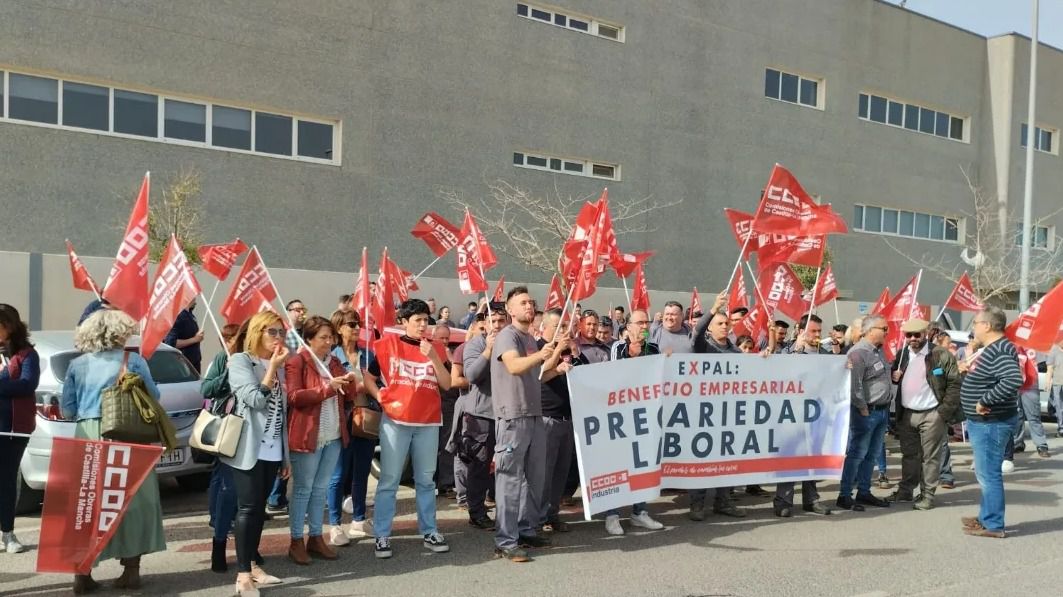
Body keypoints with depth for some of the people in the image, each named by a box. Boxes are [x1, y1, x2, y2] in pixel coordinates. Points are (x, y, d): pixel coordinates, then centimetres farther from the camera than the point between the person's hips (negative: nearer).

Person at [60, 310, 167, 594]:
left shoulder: (77, 365, 8)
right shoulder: (134, 361, 0)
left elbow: (67, 409, 9)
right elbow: (153, 397, 5)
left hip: (87, 437, 2)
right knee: (133, 501, 6)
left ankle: (83, 573, 10)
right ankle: (131, 571, 10)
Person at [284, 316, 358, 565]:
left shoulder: (334, 362, 13)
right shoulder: (296, 362, -8)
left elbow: (347, 397, 18)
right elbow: (294, 397, -17)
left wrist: (350, 384, -5)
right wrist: (328, 387, -23)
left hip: (333, 436, 7)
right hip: (307, 435, -7)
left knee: (321, 488, 13)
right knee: (303, 489, 1)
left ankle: (316, 537, 21)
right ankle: (296, 542, 10)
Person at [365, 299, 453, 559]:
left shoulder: (433, 349, 8)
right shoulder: (387, 344, 0)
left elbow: (447, 384, 0)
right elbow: (368, 377, 5)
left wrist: (433, 357, -11)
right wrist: (383, 399, -8)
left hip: (428, 422, 3)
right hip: (395, 421, -3)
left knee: (425, 480, 10)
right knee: (389, 480, 0)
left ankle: (429, 532, 18)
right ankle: (382, 536, 7)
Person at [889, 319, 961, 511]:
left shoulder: (941, 355, -9)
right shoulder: (902, 355, 9)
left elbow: (954, 384, -9)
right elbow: (893, 375, 24)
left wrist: (945, 411, -13)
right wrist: (894, 376, -1)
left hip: (931, 414, -5)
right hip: (906, 414, 5)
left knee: (930, 456, 2)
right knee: (909, 455, 14)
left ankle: (927, 495, 11)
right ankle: (905, 490, 24)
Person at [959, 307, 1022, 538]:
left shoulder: (1000, 351, -21)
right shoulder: (991, 349, 12)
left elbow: (1013, 380, -36)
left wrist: (984, 401, -29)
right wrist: (969, 370, 10)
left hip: (990, 423, -11)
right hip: (982, 422, 11)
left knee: (988, 474, -2)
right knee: (985, 473, 20)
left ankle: (993, 525, 7)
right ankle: (986, 517, 32)